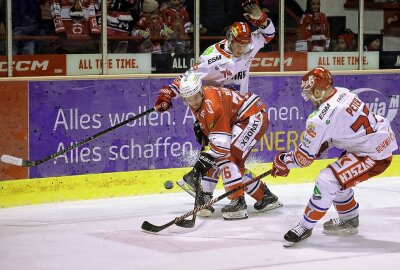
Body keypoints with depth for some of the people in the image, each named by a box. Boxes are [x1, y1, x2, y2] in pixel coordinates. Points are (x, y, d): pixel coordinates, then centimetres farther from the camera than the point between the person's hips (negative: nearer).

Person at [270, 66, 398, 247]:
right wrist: (322, 145, 14)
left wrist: (282, 161, 5)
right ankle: (349, 220, 37)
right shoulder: (343, 93, 2)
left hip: (374, 155, -10)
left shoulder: (320, 119, -22)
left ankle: (306, 226, -1)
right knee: (338, 176, 22)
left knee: (327, 180, -13)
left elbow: (304, 157, -13)